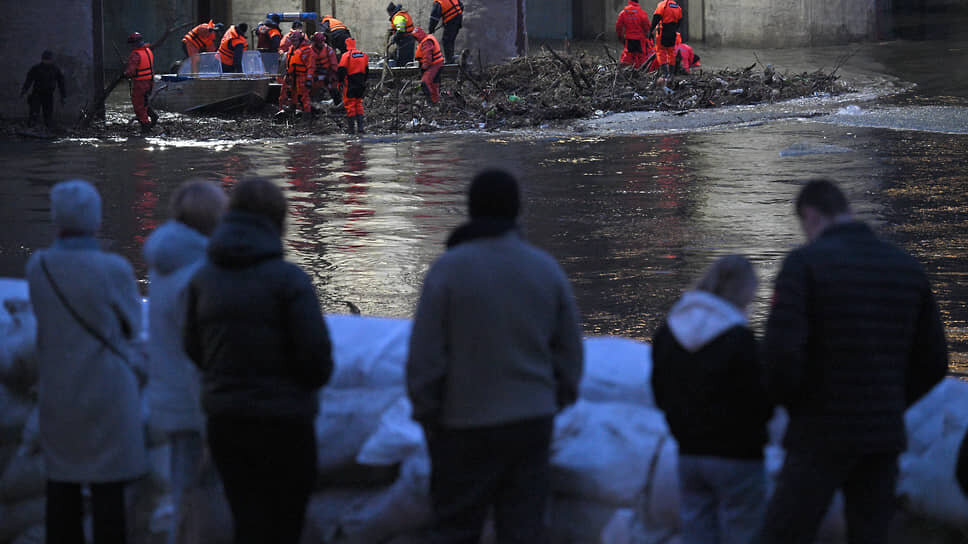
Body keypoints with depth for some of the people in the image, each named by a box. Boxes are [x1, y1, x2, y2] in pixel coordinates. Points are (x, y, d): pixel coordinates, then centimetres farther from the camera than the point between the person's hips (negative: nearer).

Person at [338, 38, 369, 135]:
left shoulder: (346, 55, -11)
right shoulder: (363, 55, 8)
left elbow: (342, 70, -13)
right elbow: (367, 71, 15)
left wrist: (340, 82, -3)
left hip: (350, 84, -5)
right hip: (361, 84, 5)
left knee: (350, 105, 1)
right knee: (359, 104, 14)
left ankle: (351, 127, 0)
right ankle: (360, 126, 7)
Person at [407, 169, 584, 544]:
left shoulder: (448, 269, -10)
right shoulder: (548, 270, 4)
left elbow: (424, 354, -8)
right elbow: (570, 350, 10)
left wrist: (425, 413, 2)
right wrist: (557, 402, 21)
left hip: (465, 426, -3)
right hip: (532, 422, 3)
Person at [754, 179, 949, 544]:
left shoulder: (805, 262, -9)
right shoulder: (907, 268, 8)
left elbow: (782, 353, -18)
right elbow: (933, 363, 10)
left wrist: (792, 404, 0)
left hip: (821, 436, -5)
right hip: (884, 438, 5)